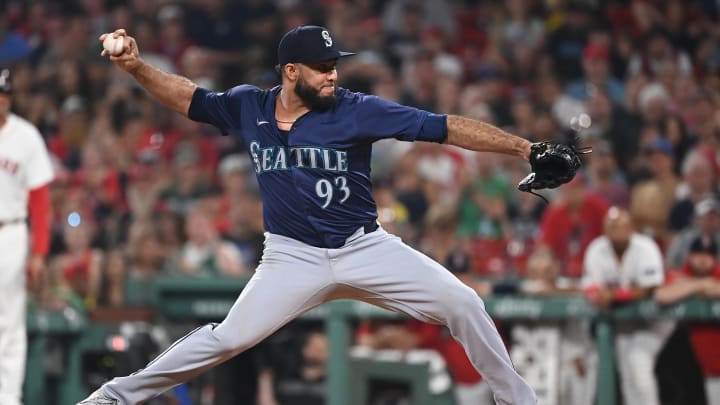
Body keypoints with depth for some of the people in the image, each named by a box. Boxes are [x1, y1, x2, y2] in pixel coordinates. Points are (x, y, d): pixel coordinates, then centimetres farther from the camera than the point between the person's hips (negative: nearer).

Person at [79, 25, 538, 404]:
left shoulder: (357, 111, -11)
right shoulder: (249, 107, -2)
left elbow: (443, 128, -16)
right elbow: (186, 97, 8)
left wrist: (524, 148, -21)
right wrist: (135, 65, -10)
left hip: (365, 249, 0)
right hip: (293, 257, 0)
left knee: (462, 303, -11)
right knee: (230, 337, -12)